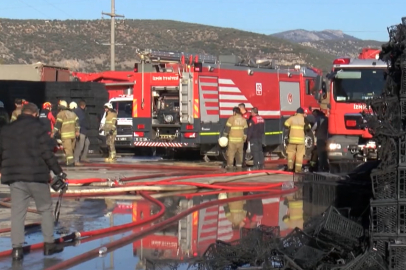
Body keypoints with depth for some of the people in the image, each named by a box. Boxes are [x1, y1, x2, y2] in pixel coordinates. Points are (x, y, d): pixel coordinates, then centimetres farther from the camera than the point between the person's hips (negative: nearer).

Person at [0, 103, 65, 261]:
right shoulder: (37, 128, -5)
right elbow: (46, 153, -9)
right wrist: (58, 171, -3)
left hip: (14, 177, 4)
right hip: (36, 175, -4)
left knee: (17, 212, 6)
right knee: (45, 209, 11)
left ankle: (17, 248, 0)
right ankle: (49, 244, 13)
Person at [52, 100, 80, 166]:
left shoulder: (60, 114, -4)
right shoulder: (72, 113, 18)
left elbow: (58, 124, -11)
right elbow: (77, 122, 14)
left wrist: (53, 132, -8)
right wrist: (77, 131, 15)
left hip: (66, 135, -7)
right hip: (73, 134, 7)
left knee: (67, 148, -9)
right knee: (71, 148, 14)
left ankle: (70, 161, -17)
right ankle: (72, 161, 17)